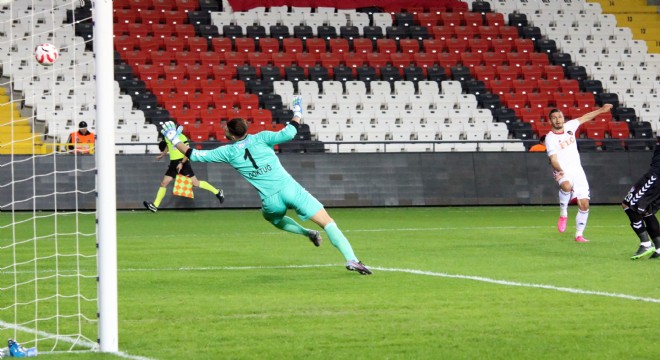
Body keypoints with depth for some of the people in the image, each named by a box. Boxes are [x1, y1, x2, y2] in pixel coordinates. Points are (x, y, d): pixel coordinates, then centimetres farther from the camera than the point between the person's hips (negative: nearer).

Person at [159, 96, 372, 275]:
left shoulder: (228, 152, 4)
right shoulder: (261, 138, 1)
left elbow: (196, 155, 8)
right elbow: (288, 133, -11)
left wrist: (175, 140, 19)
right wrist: (297, 113, 5)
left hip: (271, 201, 1)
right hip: (290, 189, -1)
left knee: (272, 217, 40)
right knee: (328, 223, -3)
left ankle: (307, 233, 22)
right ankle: (351, 259, -21)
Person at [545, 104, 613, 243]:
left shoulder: (569, 126, 5)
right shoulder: (550, 138, -10)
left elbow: (584, 118, 22)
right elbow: (553, 159, -19)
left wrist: (601, 110, 28)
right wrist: (559, 170, -38)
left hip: (578, 171, 5)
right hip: (563, 173, -5)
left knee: (584, 204, -2)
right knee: (567, 186, -40)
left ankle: (579, 234, 10)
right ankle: (563, 214, -19)